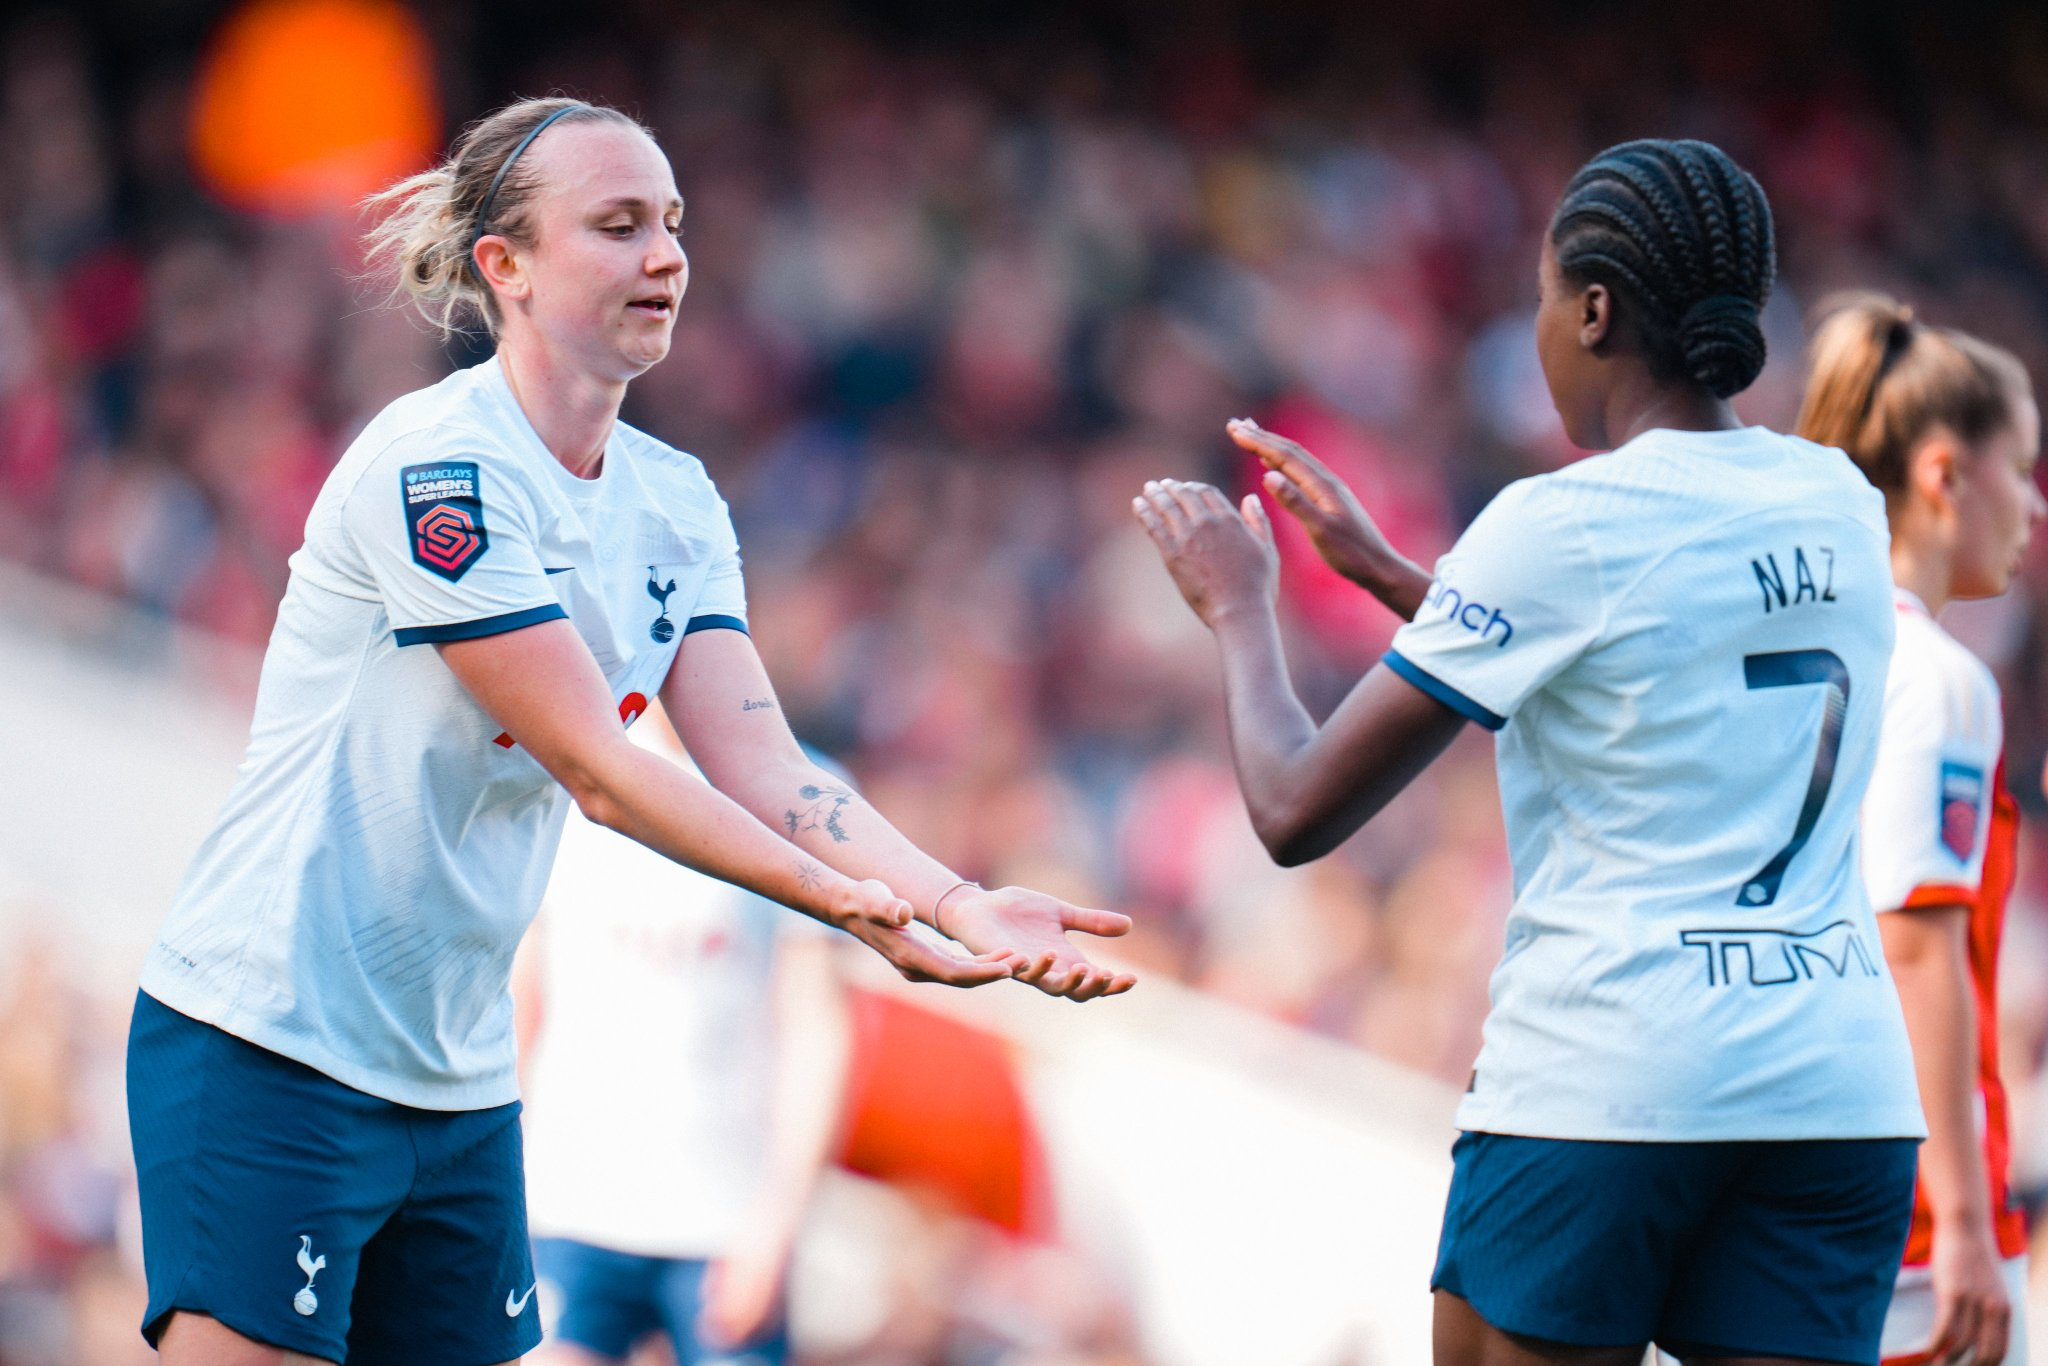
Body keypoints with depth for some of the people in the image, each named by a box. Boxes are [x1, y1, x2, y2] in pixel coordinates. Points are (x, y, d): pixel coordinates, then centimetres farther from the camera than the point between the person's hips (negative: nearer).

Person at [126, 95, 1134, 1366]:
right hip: (271, 1054, -8)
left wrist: (959, 903, -18)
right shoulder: (433, 463, -17)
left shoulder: (675, 501, 8)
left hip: (462, 1075, 8)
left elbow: (764, 767, -1)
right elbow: (592, 767, -20)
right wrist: (852, 905, -26)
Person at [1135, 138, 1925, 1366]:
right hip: (1844, 1084, 5)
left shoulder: (1561, 526, -8)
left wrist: (1239, 607, 13)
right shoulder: (1843, 505, 10)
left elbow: (1298, 811, -5)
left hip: (1604, 1077, -5)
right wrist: (1378, 566, 30)